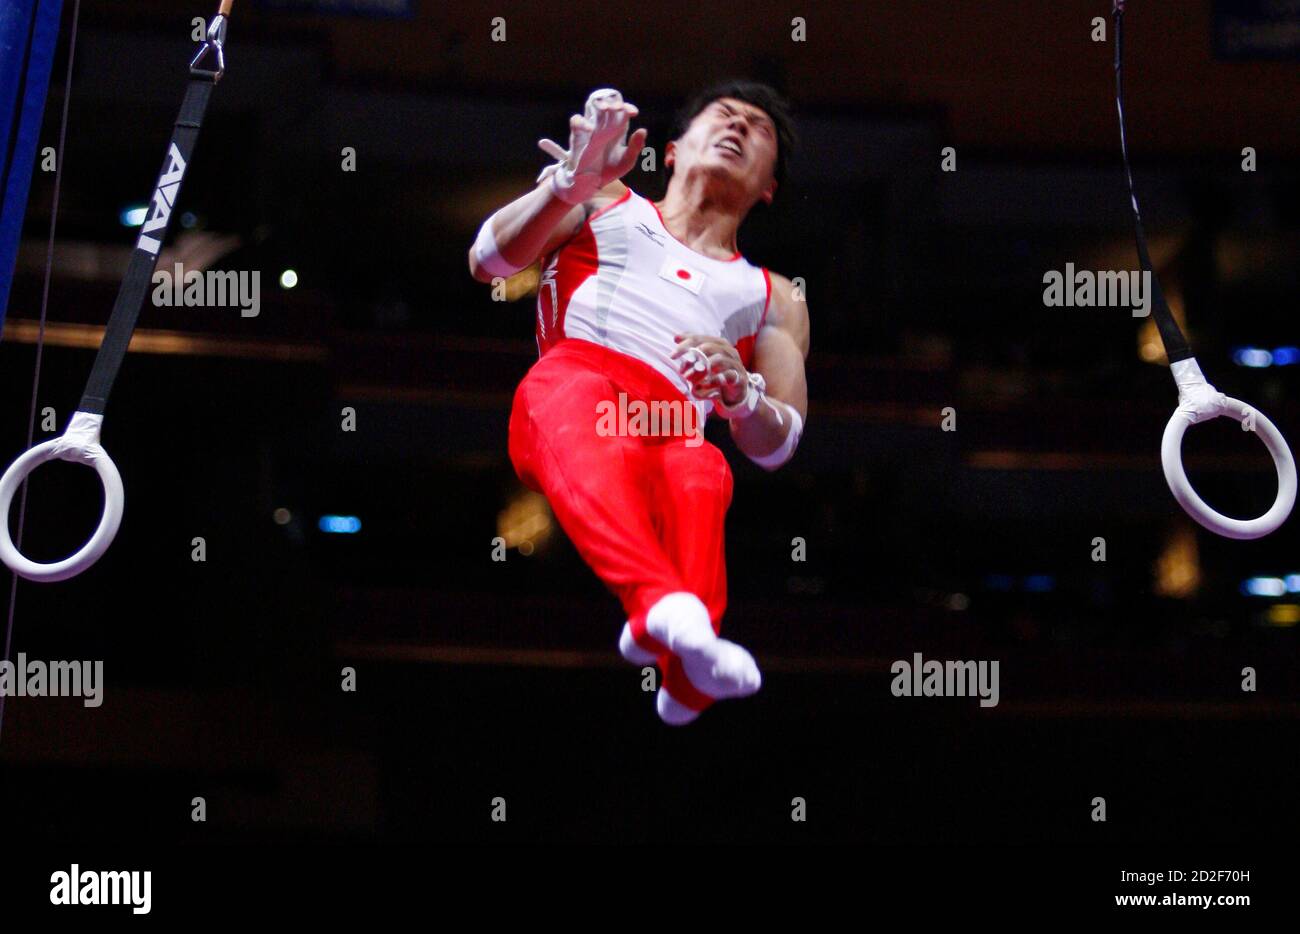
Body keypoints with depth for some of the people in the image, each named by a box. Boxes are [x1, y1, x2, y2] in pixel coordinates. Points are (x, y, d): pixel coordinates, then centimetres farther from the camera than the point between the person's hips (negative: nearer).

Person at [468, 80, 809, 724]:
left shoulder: (774, 300, 34)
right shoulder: (606, 207, 32)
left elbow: (775, 446, 18)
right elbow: (487, 261, 14)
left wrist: (741, 394, -6)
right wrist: (569, 185, -3)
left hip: (675, 428, 2)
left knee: (702, 474, -36)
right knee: (593, 449, -39)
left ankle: (681, 669, -57)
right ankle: (666, 605, -66)